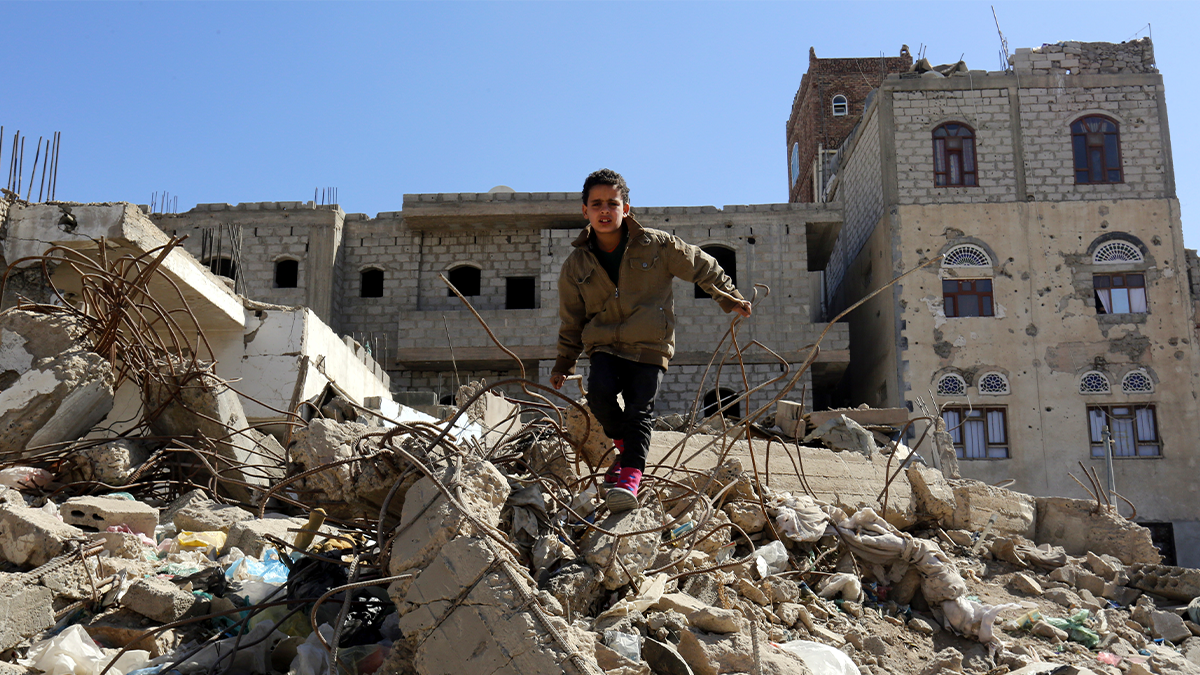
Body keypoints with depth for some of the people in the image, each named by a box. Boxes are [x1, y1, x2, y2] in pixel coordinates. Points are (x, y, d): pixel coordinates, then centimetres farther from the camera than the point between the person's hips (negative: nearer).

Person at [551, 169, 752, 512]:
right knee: (599, 391, -23)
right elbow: (571, 320, 15)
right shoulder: (576, 264, 4)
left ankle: (630, 475, -10)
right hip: (605, 346, 2)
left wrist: (730, 298, 16)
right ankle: (624, 445, 3)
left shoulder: (657, 245, -4)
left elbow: (703, 266, 10)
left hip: (650, 347, -2)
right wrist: (564, 363, 16)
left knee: (638, 411, -17)